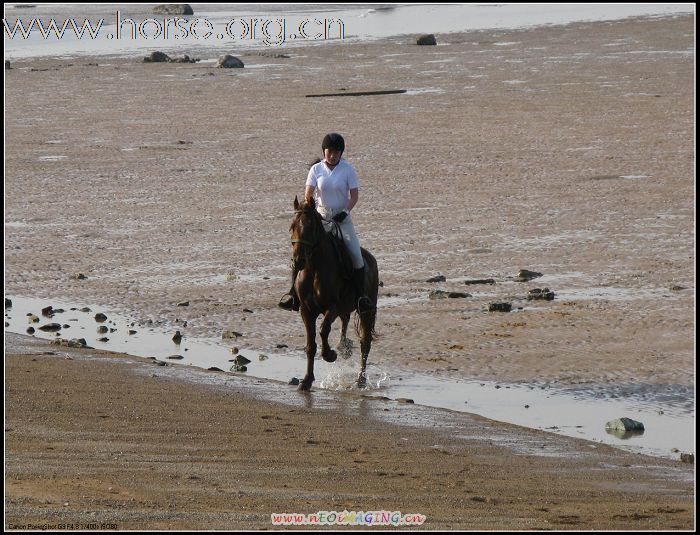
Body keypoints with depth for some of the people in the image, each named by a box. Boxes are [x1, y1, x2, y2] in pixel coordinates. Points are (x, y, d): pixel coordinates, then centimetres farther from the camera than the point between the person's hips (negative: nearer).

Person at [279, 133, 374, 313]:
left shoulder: (347, 169, -3)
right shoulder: (316, 169, 1)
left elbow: (354, 195, -4)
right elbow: (308, 194, -4)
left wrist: (346, 211, -18)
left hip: (341, 217, -1)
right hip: (320, 217, 1)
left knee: (355, 254, -17)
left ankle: (362, 295, -7)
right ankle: (293, 293, -7)